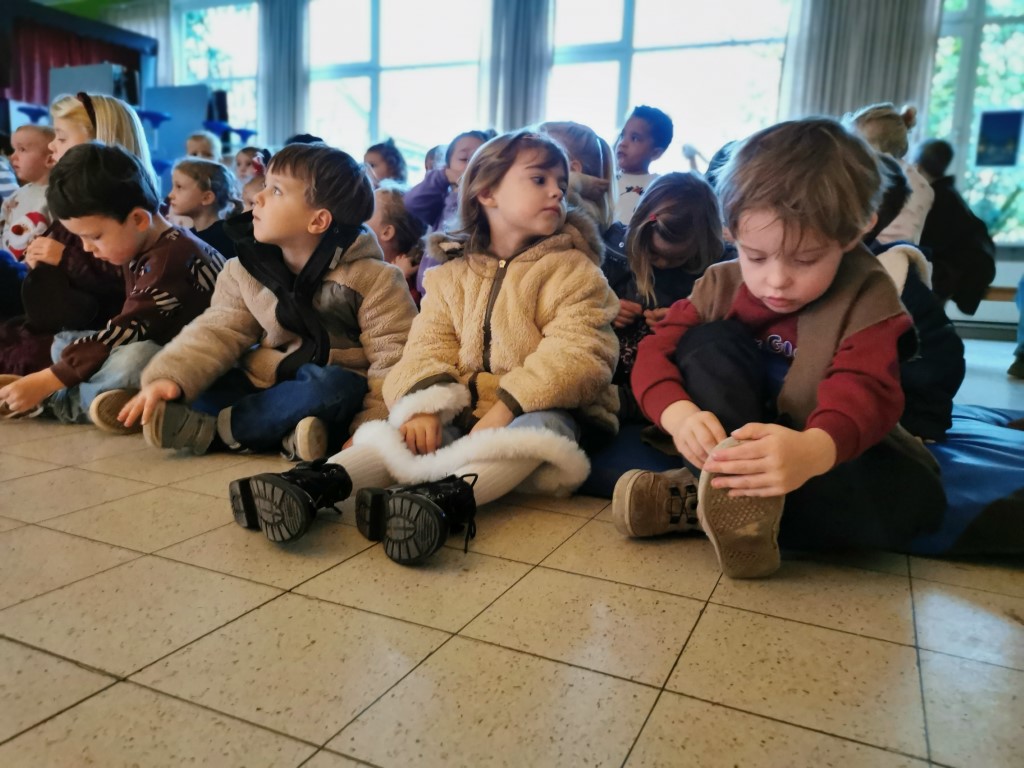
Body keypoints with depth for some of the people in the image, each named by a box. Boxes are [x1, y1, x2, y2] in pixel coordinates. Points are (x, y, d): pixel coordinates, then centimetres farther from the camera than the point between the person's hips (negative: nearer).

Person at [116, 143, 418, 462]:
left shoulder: (372, 280, -13)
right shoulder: (245, 271, 2)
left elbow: (394, 361, -17)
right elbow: (218, 331, -5)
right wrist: (169, 377, -24)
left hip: (333, 395, -4)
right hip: (264, 383, 5)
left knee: (334, 387, -35)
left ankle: (208, 428, -25)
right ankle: (284, 435, -34)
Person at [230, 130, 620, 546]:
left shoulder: (573, 270, 0)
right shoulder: (451, 275, 11)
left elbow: (578, 355, -14)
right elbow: (428, 347, -2)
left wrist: (505, 407, -26)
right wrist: (423, 404, -24)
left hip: (539, 410, -3)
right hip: (466, 414, 4)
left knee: (544, 425, -35)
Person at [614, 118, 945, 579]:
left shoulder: (866, 297, -15)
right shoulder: (720, 286, -6)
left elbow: (863, 391, -31)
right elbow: (655, 353, -13)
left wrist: (813, 450, -56)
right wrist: (680, 415, -37)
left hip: (834, 458, -1)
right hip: (734, 440, 2)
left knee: (914, 492, -32)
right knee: (706, 344, -19)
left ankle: (702, 500, -34)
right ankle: (736, 500, -34)